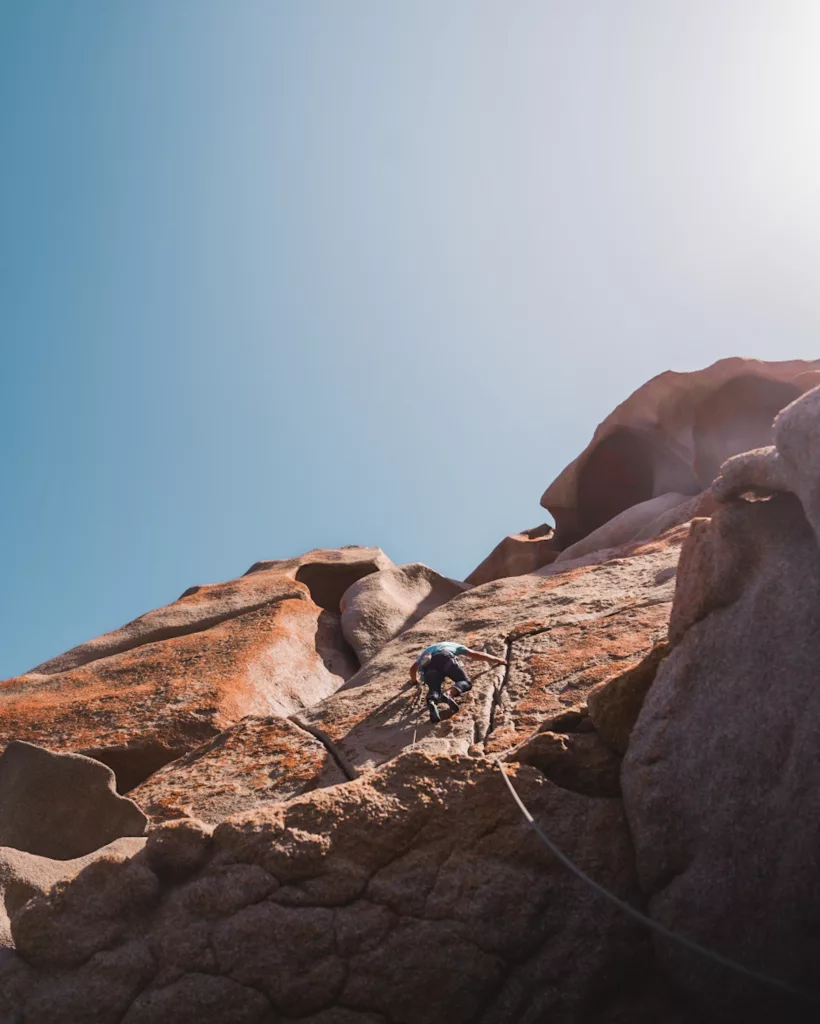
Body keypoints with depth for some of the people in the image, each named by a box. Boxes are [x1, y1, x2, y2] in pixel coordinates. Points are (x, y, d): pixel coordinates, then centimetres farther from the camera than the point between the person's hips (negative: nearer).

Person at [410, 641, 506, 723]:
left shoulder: (428, 649, 46)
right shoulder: (454, 645, 41)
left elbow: (413, 668, 44)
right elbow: (475, 654, 37)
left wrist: (415, 680, 64)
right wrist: (496, 660, 47)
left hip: (428, 664, 2)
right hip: (445, 658, -2)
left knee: (433, 689, -4)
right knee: (466, 682, 7)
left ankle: (431, 702, -43)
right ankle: (449, 693, -28)